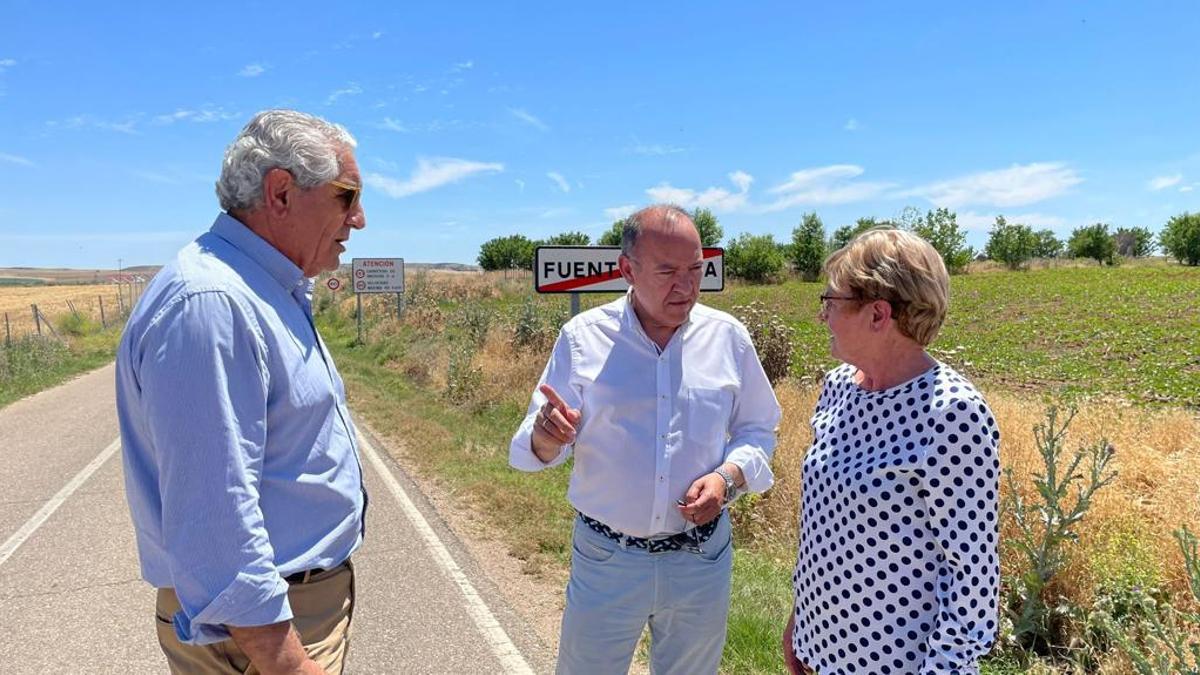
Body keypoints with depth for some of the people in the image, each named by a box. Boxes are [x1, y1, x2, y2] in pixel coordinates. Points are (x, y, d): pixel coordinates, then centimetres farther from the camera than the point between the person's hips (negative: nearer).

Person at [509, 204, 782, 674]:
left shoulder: (728, 337, -4)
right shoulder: (583, 337, -9)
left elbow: (758, 432, 7)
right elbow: (534, 450, -6)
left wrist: (728, 477, -13)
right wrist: (547, 436, -30)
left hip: (702, 560, 2)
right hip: (605, 558, -1)